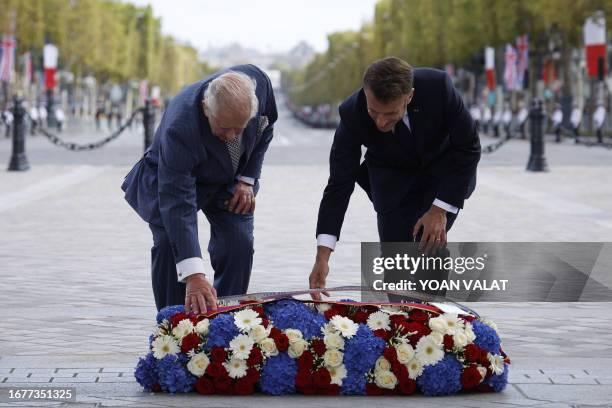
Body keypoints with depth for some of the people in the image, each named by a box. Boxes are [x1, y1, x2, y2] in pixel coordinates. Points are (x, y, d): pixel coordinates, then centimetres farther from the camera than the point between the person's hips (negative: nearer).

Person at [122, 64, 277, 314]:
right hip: (174, 178, -4)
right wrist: (193, 276, -54)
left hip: (230, 179, 4)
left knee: (239, 244, -12)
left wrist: (248, 179, -12)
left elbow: (265, 127, -4)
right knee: (170, 244, -22)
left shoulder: (258, 81, -31)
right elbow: (177, 205, -47)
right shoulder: (180, 127, -44)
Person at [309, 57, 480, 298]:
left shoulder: (438, 86, -34)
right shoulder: (352, 114, -30)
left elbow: (468, 148, -21)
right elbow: (339, 185, -25)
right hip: (393, 179, 1)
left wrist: (440, 210, -26)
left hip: (446, 171, -1)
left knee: (429, 241, -20)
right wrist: (322, 256, -32)